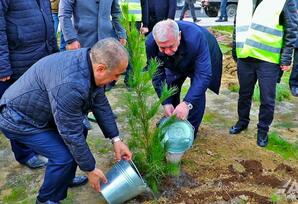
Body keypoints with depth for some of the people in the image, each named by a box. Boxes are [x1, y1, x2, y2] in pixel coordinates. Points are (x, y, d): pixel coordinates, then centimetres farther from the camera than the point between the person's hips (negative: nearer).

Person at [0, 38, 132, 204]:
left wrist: (116, 140, 0)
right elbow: (71, 133, -28)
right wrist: (90, 169, -15)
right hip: (19, 119, -9)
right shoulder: (70, 85, -38)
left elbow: (100, 104, -1)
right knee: (63, 156, -17)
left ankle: (64, 178, 30)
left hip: (38, 111, 9)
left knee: (80, 132, 12)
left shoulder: (90, 62, -10)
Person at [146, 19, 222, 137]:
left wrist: (187, 103, -55)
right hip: (176, 63, 4)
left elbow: (203, 75, -45)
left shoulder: (196, 37, -46)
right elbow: (157, 75, -25)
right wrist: (166, 102, -36)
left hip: (203, 56, -3)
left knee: (197, 92, -14)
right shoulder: (150, 43, -35)